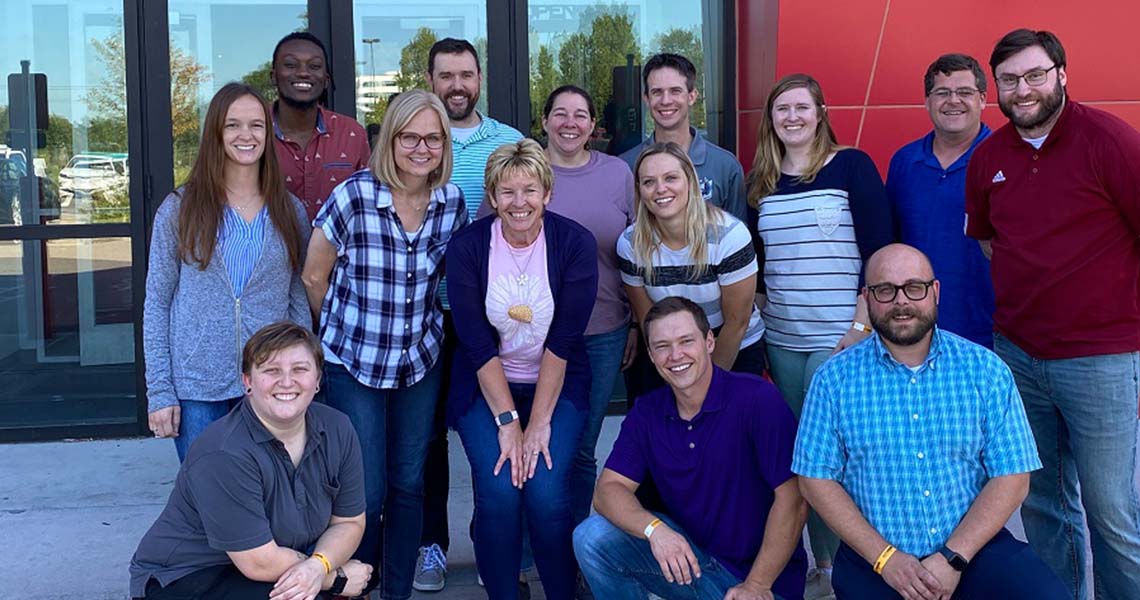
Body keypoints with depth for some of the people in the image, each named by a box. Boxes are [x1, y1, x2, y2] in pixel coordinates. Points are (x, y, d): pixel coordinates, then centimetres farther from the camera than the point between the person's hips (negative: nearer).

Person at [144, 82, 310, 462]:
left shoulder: (290, 212, 5)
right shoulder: (179, 210, 0)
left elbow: (299, 302, 8)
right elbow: (156, 305, 1)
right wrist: (159, 392, -5)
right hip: (197, 390, -1)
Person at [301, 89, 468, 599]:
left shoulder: (451, 202, -5)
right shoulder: (353, 197, -18)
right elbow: (314, 278, -6)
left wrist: (417, 320, 9)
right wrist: (349, 330, 6)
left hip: (421, 361, 4)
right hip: (353, 365, -3)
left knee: (409, 485, 11)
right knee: (367, 493, 1)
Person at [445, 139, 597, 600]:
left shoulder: (575, 243, -9)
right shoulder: (467, 247, -8)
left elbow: (563, 341, -12)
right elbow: (477, 343, -11)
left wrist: (540, 423, -16)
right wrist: (508, 421, -16)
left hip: (557, 386, 0)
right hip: (487, 388, 1)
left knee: (546, 493, -19)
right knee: (499, 493, -19)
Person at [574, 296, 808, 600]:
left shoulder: (757, 398, -17)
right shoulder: (647, 412, 0)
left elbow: (792, 499, -18)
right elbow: (608, 488, -5)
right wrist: (655, 530, -26)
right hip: (689, 557, 5)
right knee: (593, 537, -13)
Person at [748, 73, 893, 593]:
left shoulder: (851, 166, -2)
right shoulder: (761, 181, 11)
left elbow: (878, 253, -6)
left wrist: (862, 326, -11)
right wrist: (760, 316, 10)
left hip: (839, 337, -4)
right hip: (782, 340, 5)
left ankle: (842, 564, 7)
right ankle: (818, 563, 17)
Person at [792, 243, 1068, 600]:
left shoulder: (985, 370, 2)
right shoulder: (834, 378, 0)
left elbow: (1011, 478, -1)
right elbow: (817, 480, -1)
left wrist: (954, 558, -12)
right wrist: (885, 557, -11)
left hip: (974, 547, 0)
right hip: (874, 557, 0)